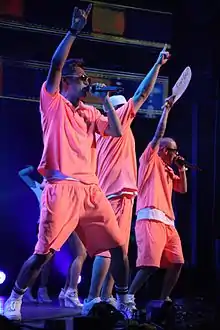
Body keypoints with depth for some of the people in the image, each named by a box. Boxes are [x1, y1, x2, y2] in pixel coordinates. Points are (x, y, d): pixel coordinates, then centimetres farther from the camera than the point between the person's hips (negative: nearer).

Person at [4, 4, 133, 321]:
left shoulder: (90, 112, 21)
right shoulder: (53, 102, 5)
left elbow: (116, 131, 13)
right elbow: (56, 66, -9)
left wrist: (106, 100, 9)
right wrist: (73, 32, -14)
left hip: (90, 188, 6)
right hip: (62, 187, -6)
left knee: (118, 244, 3)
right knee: (43, 252, -11)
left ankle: (124, 300, 17)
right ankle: (14, 300, 6)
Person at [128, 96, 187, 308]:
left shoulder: (168, 170, 28)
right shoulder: (151, 159, 7)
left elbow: (183, 189, 26)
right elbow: (159, 133, -1)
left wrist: (182, 169, 19)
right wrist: (167, 108, 3)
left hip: (167, 221, 9)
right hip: (150, 218, -9)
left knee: (176, 263, 2)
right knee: (149, 264, -19)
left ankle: (164, 300, 13)